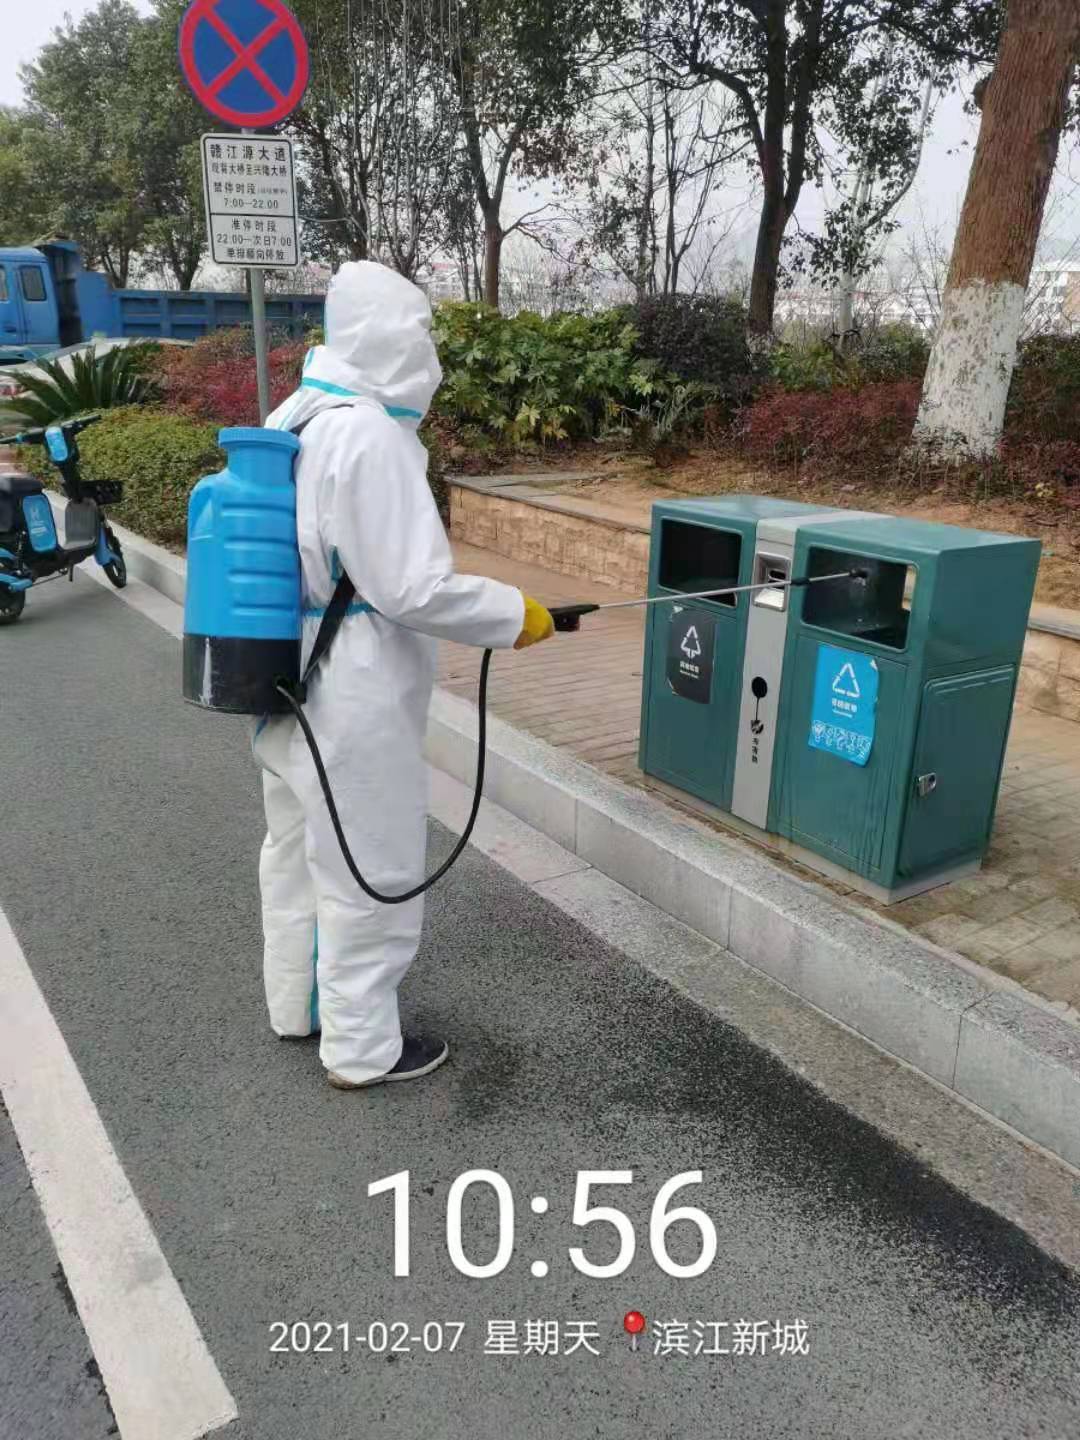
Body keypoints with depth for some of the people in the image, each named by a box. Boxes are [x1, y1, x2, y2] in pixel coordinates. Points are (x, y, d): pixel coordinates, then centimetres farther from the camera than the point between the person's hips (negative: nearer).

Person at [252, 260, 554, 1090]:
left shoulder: (290, 419, 6)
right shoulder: (370, 434, -21)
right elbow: (415, 589, -24)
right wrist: (514, 616, -11)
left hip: (285, 681, 9)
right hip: (351, 699, -9)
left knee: (298, 853, 22)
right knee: (368, 874, 7)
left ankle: (299, 1005, 42)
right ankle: (361, 1048, 25)